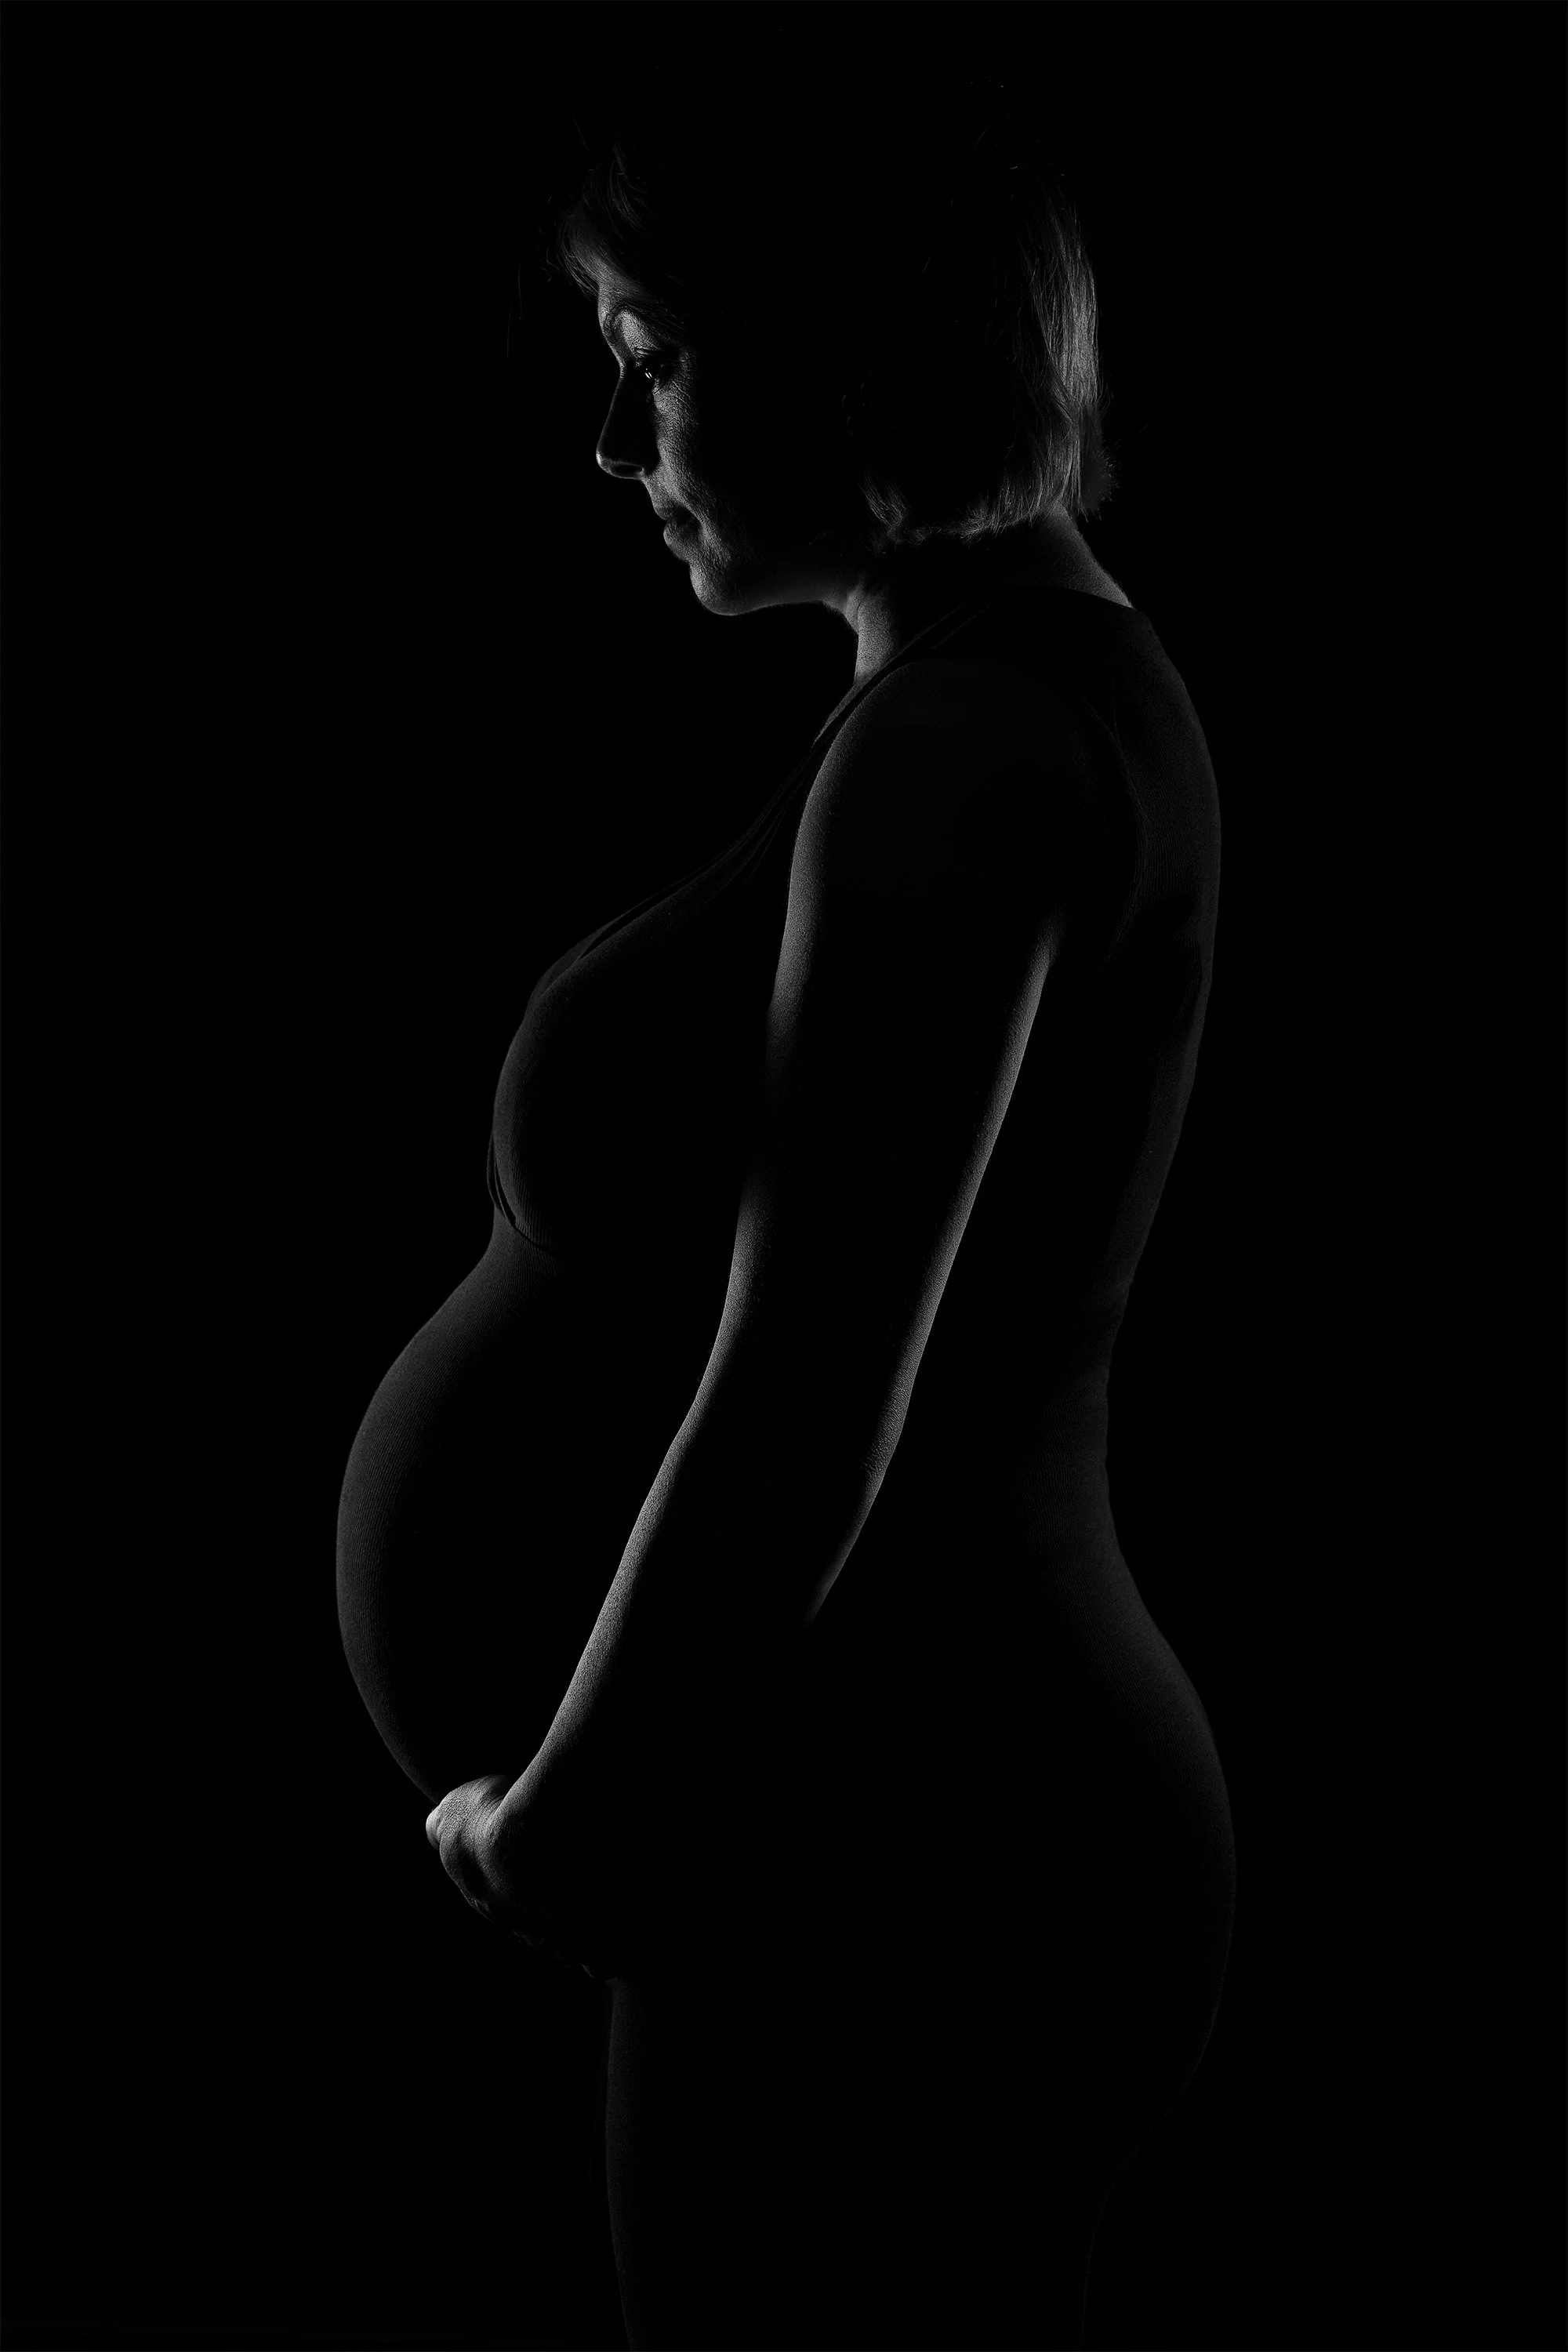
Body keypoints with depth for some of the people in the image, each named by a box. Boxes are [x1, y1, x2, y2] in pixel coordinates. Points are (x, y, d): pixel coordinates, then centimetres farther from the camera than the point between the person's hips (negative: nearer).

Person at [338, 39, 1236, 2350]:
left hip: (884, 1900, -10)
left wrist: (550, 1818, -9)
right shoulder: (1041, 689, 12)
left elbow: (795, 1424, -23)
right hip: (921, 1858, 10)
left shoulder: (964, 745, -19)